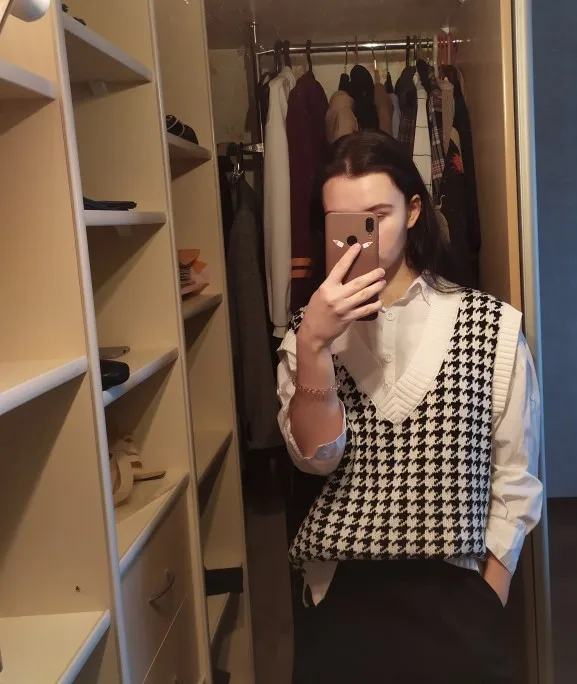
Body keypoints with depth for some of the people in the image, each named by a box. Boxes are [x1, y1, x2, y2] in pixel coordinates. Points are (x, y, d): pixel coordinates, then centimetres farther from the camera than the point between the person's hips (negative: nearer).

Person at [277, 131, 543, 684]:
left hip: (454, 602, -1)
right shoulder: (310, 330, 2)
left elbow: (515, 480, -1)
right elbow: (316, 456, -11)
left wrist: (486, 605, -4)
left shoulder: (492, 326, -5)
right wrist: (312, 343, -24)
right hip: (341, 603, 2)